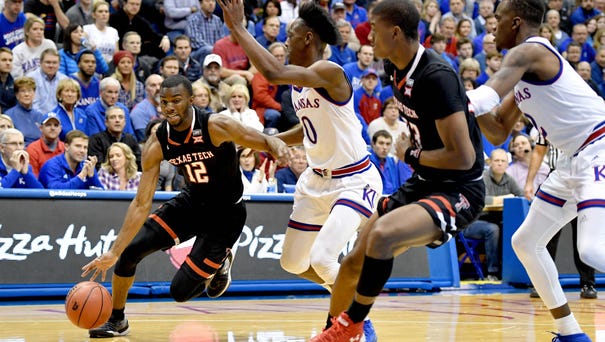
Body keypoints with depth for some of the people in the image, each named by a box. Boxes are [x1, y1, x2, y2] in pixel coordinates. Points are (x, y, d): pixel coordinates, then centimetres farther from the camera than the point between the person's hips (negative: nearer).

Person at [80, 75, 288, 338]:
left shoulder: (216, 126, -27)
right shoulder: (156, 145, -15)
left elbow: (266, 142, -19)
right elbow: (142, 203, -14)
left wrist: (277, 147, -46)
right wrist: (114, 252, -20)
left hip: (226, 214, -4)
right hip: (192, 202, 4)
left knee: (181, 291, -9)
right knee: (129, 250, -9)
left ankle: (220, 264, 24)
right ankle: (116, 321, 13)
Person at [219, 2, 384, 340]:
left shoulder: (329, 72, -24)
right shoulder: (298, 81, 4)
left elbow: (274, 72, -39)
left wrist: (238, 28, -33)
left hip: (354, 181, -9)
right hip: (317, 179, 10)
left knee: (322, 258, -25)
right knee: (292, 262, 14)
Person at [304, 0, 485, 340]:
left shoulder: (437, 76, -25)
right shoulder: (397, 69, 2)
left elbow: (463, 157, -26)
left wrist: (410, 154, -13)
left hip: (460, 191, -9)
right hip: (425, 182, 9)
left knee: (382, 235, -32)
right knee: (354, 261, 9)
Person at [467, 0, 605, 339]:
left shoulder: (528, 51, -12)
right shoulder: (524, 75, 18)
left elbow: (489, 94, -28)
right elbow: (498, 132, 20)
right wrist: (471, 106, 5)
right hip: (575, 159, 11)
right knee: (526, 242, 13)